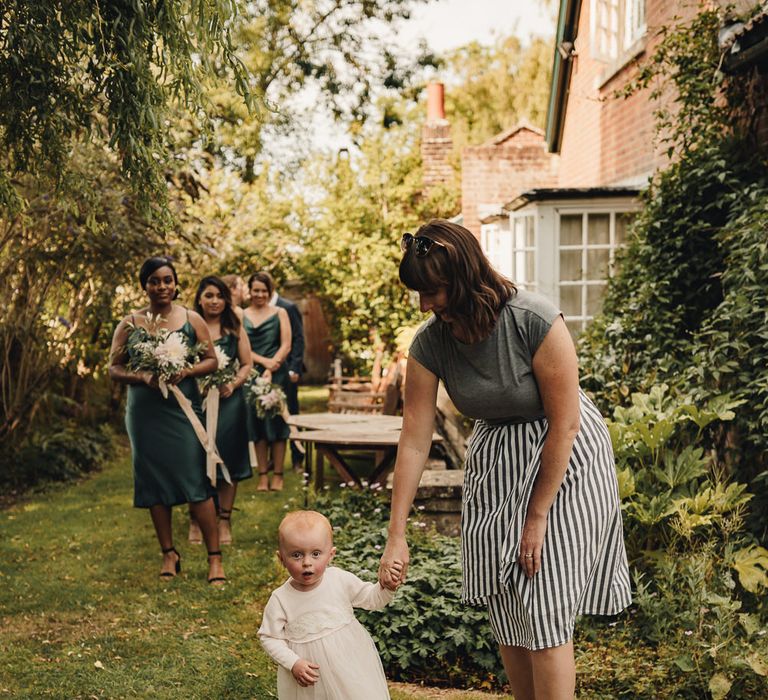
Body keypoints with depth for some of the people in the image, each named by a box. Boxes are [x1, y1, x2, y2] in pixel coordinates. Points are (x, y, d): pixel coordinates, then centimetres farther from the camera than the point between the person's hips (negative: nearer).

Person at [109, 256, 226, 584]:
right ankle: (169, 554, 21)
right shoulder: (129, 324, 4)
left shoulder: (191, 319, 3)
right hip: (145, 413, 2)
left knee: (196, 480, -6)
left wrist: (185, 372, -15)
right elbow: (114, 368, 4)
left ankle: (215, 558, -1)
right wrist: (143, 377, -14)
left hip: (183, 409, -2)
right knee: (154, 482, 7)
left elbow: (212, 360, 4)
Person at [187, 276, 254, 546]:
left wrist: (233, 384, -10)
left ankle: (224, 522, 11)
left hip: (228, 401, 1)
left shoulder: (235, 329, 8)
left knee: (226, 460, 2)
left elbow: (247, 364, 7)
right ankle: (196, 521, 12)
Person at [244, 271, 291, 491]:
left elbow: (286, 346, -1)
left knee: (276, 422, 0)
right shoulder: (242, 316, 7)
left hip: (276, 374, -1)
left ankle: (278, 475, 4)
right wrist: (264, 361, -13)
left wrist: (271, 369, -13)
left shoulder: (279, 313, 5)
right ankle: (263, 475, 9)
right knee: (256, 424, 3)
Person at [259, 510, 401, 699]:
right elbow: (269, 637, -7)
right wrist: (293, 663, -18)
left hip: (350, 664, 2)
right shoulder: (280, 600, -16)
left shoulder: (342, 581, -13)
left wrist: (386, 586, -20)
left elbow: (371, 599, -1)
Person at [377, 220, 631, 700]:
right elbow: (414, 440, -9)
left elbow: (564, 424, -21)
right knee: (504, 608, 9)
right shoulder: (430, 343, -13)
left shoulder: (535, 321, -27)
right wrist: (397, 536, -8)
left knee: (545, 610, -7)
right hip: (495, 463, 5)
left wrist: (538, 517, -15)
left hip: (564, 458, -5)